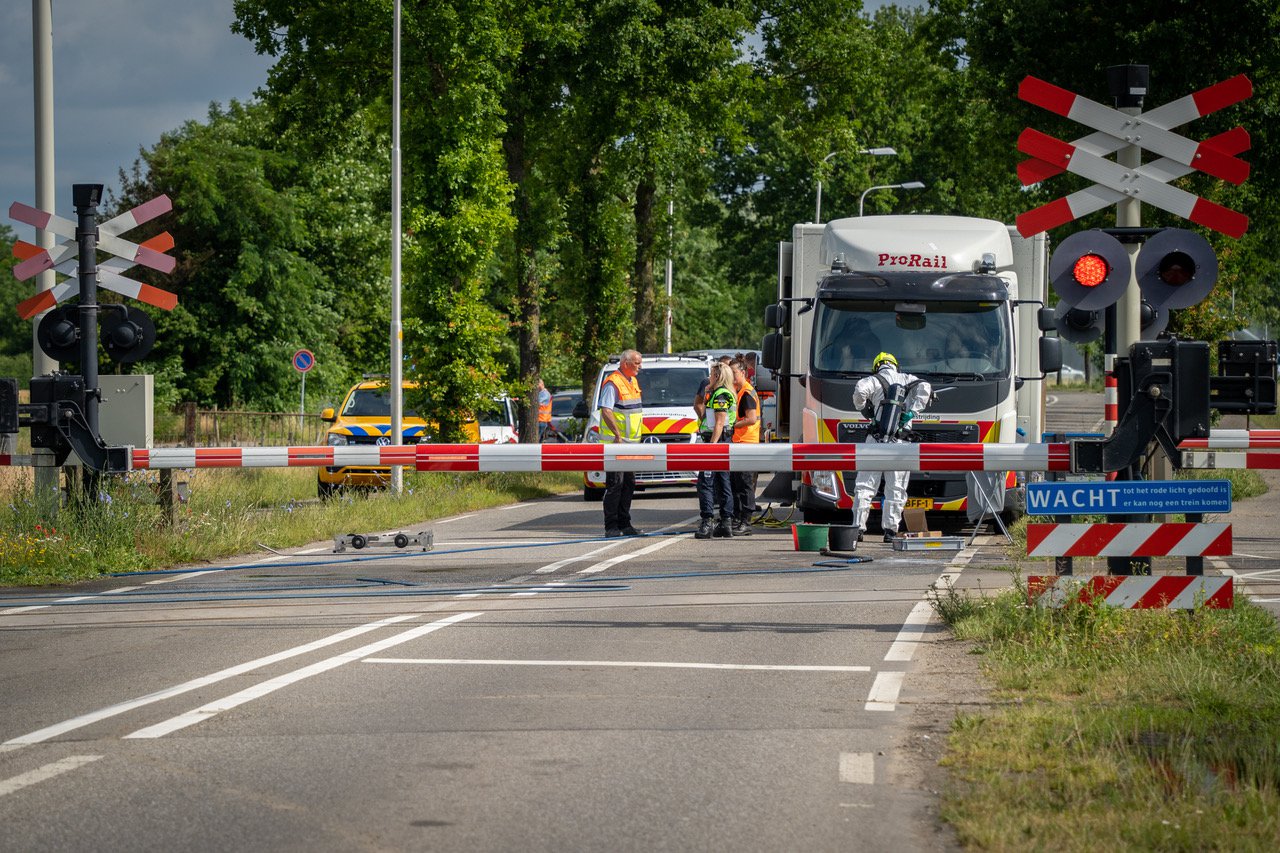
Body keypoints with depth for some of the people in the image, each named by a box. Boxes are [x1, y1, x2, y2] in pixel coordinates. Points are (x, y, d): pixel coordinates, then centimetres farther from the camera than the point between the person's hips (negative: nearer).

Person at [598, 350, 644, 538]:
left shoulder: (633, 382, 16)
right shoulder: (612, 384, -14)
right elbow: (606, 410, -22)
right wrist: (617, 433, -30)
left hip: (631, 443, 9)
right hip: (615, 442, -9)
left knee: (628, 484, 11)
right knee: (615, 484, -8)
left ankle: (624, 524, 18)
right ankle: (611, 527, -6)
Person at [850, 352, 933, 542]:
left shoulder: (875, 381, 2)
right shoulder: (907, 380, 12)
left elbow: (860, 389, -18)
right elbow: (925, 388, -3)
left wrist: (863, 408, 0)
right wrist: (911, 412, -3)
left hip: (876, 441, -2)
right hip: (899, 444, 2)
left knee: (864, 487, 3)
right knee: (895, 490, 8)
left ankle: (858, 527, -3)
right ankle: (890, 530, 3)